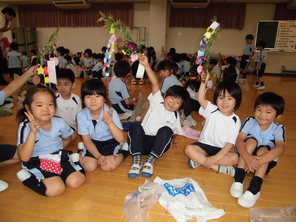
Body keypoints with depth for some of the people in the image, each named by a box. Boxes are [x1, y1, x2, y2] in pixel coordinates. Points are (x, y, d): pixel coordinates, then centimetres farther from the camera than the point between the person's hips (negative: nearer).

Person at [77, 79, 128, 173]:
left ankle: (122, 153, 7)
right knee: (89, 166, -15)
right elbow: (87, 140, -6)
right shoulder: (81, 115, -17)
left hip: (111, 141, -2)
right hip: (93, 143, 3)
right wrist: (98, 156, -18)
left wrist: (109, 122, -43)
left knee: (107, 166, -21)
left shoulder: (111, 112, -24)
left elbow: (120, 139, -28)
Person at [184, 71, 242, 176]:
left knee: (235, 158, -27)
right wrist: (204, 82, -38)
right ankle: (217, 168, -22)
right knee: (188, 149, -26)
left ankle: (200, 160, -23)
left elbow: (230, 143, -10)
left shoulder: (235, 120, -5)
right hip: (204, 145, 0)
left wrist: (216, 158, -21)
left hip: (221, 150, 0)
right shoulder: (212, 111, -4)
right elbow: (200, 99, -25)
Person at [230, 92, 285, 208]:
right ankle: (238, 181, -31)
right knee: (251, 141, -27)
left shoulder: (278, 129, -15)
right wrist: (248, 157, -45)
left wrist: (259, 161, -48)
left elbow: (281, 148, -34)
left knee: (263, 150, -30)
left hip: (266, 162, 0)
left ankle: (254, 189, -37)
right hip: (246, 157, 0)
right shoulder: (250, 121, -14)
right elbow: (239, 140, -26)